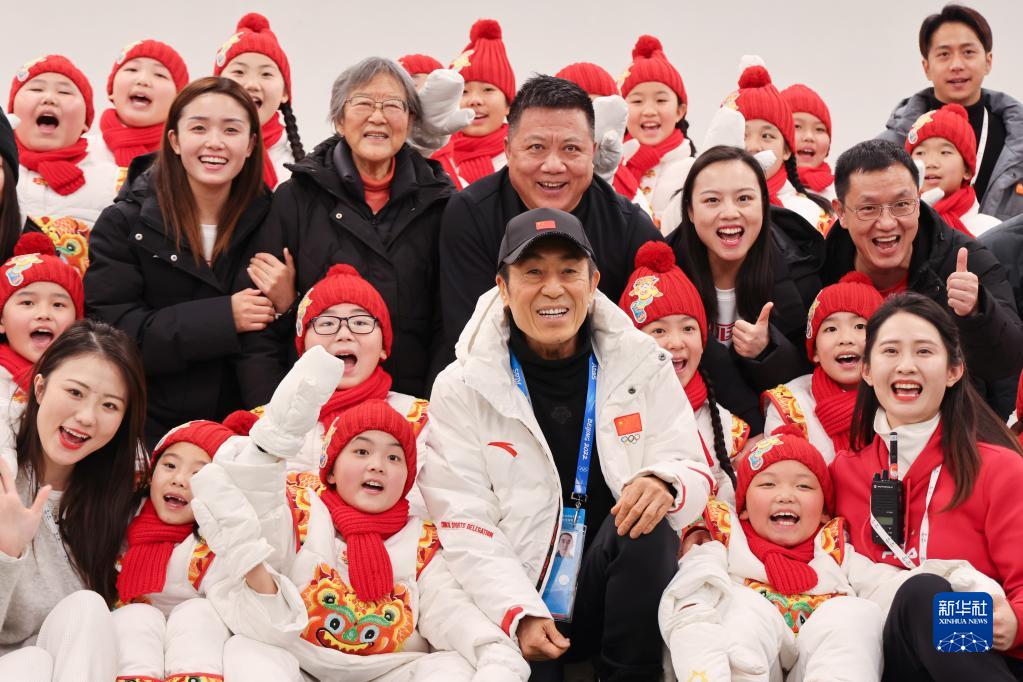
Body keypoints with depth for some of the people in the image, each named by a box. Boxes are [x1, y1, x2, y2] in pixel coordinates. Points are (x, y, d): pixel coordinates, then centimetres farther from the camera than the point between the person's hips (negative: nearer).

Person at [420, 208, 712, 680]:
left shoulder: (641, 362, 4)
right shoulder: (462, 386, -1)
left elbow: (694, 471, 0)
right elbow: (465, 525, -6)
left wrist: (666, 483, -25)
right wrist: (520, 614, -19)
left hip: (620, 598, 3)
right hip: (514, 606, -3)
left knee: (648, 522, -28)